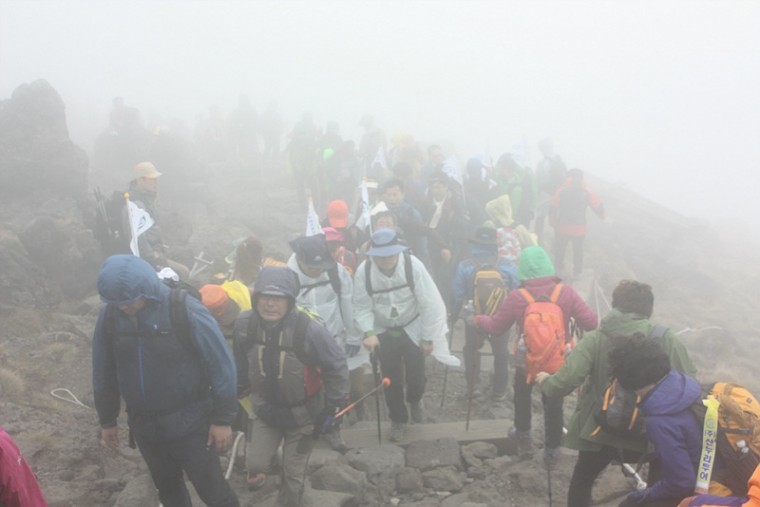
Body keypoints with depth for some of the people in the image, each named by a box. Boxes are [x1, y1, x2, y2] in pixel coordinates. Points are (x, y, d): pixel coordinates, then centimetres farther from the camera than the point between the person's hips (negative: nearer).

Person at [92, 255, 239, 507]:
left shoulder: (185, 311, -22)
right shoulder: (109, 316, -8)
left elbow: (221, 363, -14)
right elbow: (104, 372, 6)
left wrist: (222, 419, -10)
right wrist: (107, 420, 14)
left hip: (190, 422, -4)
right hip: (143, 425, 4)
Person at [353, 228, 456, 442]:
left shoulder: (413, 265, -27)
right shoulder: (364, 271, -23)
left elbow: (429, 304, -19)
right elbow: (362, 307, -14)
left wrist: (428, 338, -14)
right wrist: (368, 333, -29)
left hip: (412, 329, -1)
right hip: (384, 332, 1)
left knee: (416, 377, 1)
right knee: (391, 379, 8)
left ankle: (415, 400, 38)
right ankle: (398, 419, 33)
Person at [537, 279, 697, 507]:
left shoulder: (595, 339, -12)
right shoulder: (666, 338, -9)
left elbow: (565, 382, -18)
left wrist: (546, 381, 4)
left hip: (602, 429, 0)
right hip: (652, 430, 1)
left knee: (581, 482, 25)